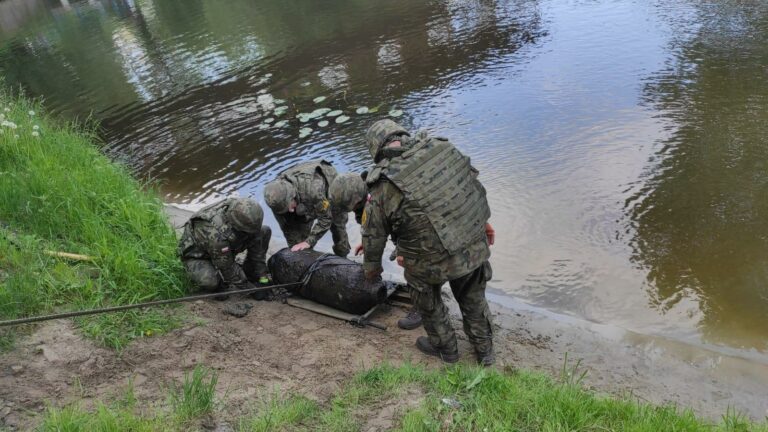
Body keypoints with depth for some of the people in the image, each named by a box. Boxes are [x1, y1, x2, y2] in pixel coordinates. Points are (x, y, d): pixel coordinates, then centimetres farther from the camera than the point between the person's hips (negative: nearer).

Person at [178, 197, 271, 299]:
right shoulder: (216, 234, -42)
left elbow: (256, 247, -10)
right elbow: (229, 269, -32)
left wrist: (262, 275, -11)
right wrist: (251, 289, -23)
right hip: (197, 256, -7)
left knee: (265, 231, -7)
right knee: (209, 281, -41)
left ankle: (250, 275, 2)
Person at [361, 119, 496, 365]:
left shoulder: (383, 188, -14)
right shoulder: (440, 147, -6)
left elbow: (374, 238, -3)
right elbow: (476, 184, 4)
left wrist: (371, 272, 15)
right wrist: (482, 221, 18)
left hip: (433, 262, -4)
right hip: (476, 246, 4)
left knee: (427, 300, 27)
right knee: (473, 299, 28)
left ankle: (445, 347, 46)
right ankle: (484, 350, 46)